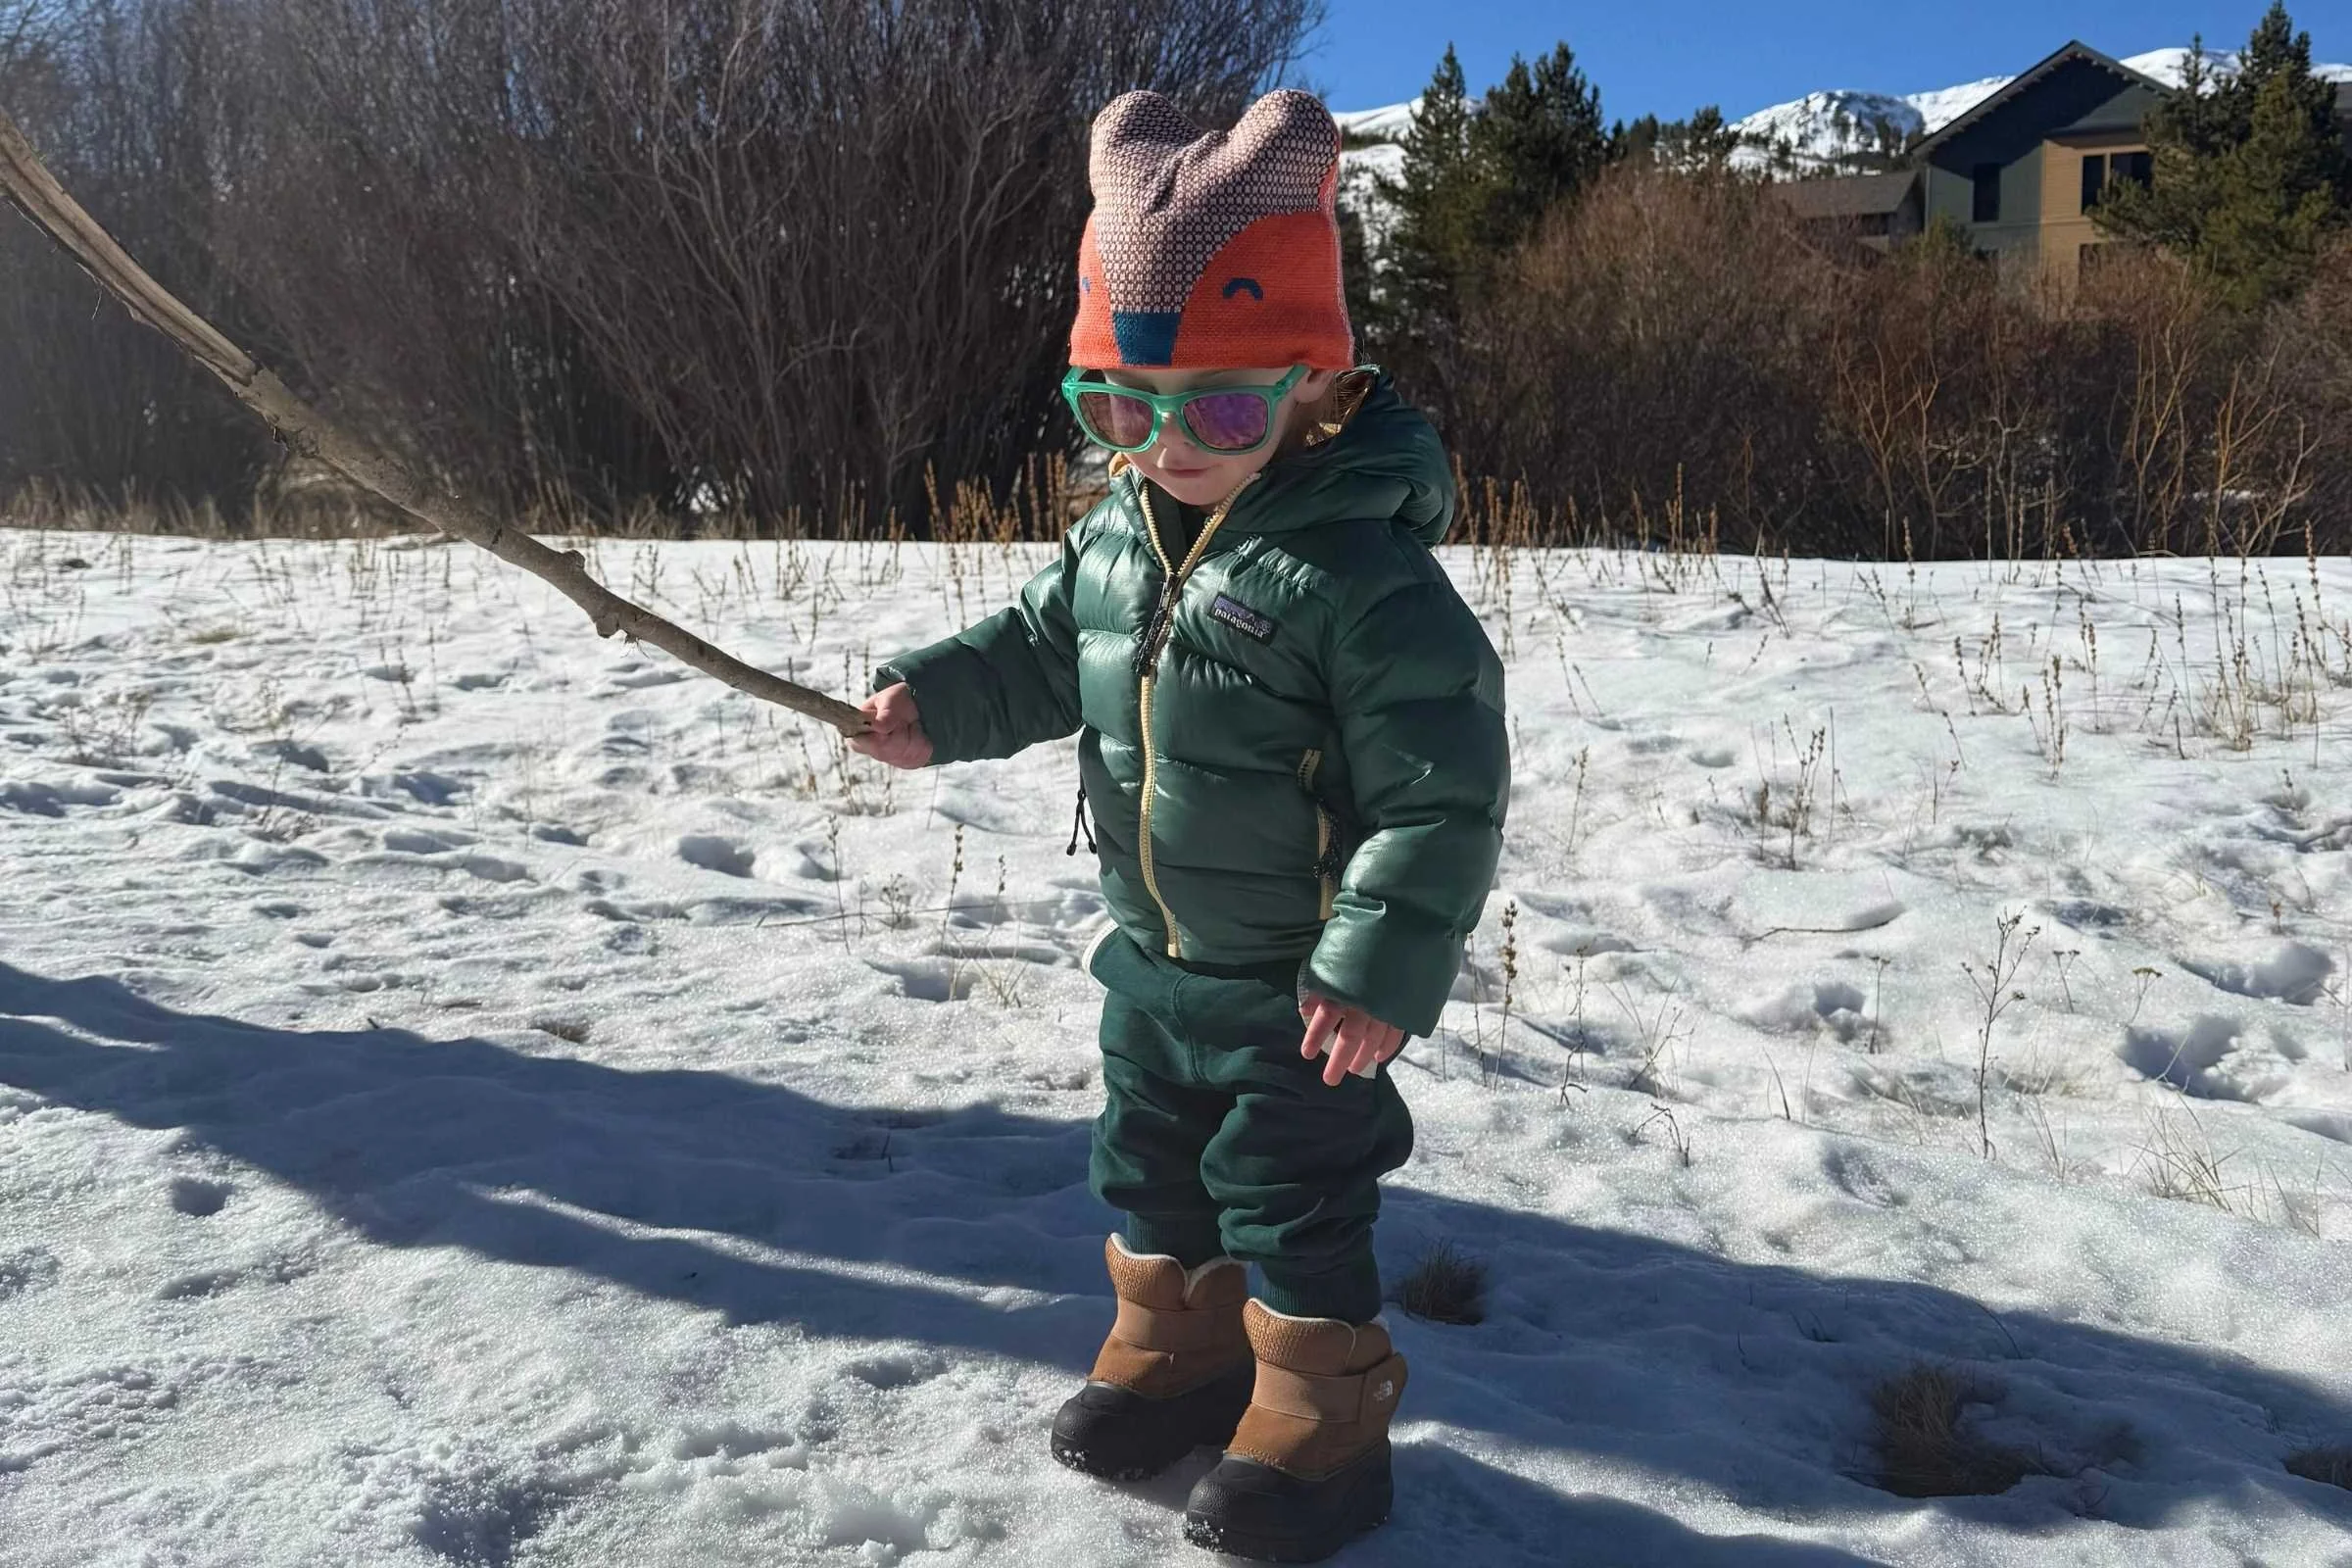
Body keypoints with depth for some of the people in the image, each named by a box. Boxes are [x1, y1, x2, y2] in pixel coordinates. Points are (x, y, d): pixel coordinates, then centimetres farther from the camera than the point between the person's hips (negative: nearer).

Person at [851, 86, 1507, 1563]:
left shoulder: (1363, 575, -26)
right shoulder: (1115, 534, -2)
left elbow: (1444, 791, -25)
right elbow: (1042, 647, 16)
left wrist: (1383, 967, -25)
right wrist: (935, 700, -1)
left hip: (1296, 986, -8)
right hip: (1156, 956, 8)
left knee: (1291, 1202, 6)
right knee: (1151, 1167, 22)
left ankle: (1322, 1429, 27)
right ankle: (1178, 1358, 44)